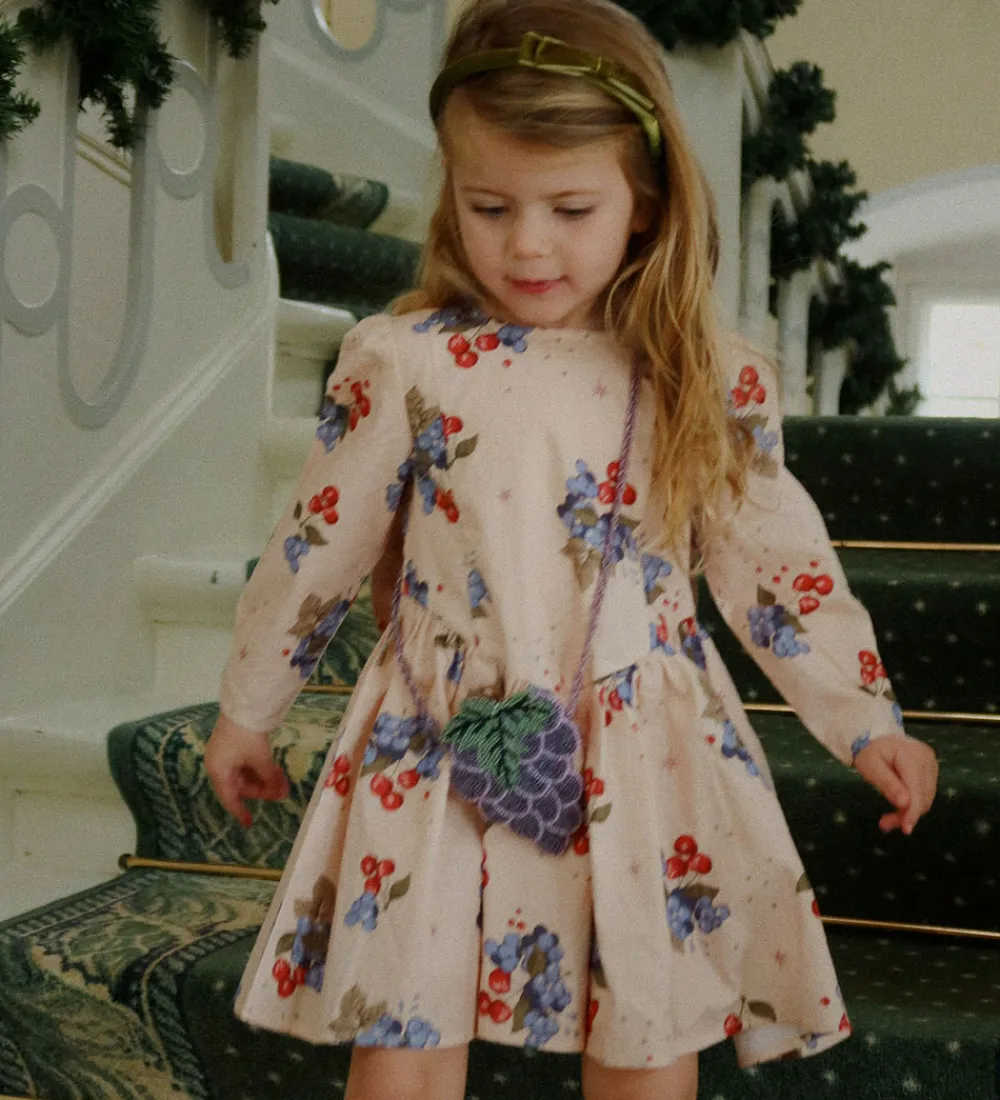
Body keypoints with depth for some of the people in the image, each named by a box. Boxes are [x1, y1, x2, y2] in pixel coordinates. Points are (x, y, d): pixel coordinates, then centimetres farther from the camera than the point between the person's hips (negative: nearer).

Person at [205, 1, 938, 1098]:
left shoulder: (713, 379, -4)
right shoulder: (404, 364, -7)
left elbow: (776, 561, 5)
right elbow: (318, 547, 2)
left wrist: (866, 723, 6)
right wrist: (247, 712, 11)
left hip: (646, 756, 1)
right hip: (439, 753, 0)